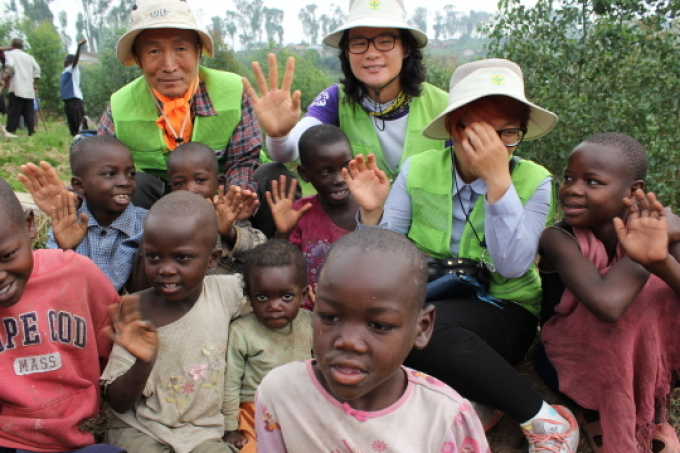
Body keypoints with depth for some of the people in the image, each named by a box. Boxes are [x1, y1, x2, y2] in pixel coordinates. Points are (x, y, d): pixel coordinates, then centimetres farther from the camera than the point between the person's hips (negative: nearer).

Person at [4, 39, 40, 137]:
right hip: (29, 89, 4)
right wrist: (35, 83, 16)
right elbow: (37, 69, 10)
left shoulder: (9, 54, 4)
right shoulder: (29, 56, 19)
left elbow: (10, 65, -14)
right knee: (29, 112, 7)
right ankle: (31, 132, 2)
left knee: (14, 112, -8)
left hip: (16, 88, -4)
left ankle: (9, 132, -12)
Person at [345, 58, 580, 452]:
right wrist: (372, 212, -20)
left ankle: (546, 420, -16)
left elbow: (512, 266, -21)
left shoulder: (534, 182, -6)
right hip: (422, 303, 2)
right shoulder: (418, 170, -2)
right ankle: (473, 401, -10)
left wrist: (498, 180, -27)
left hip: (502, 315, -2)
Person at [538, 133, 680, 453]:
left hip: (646, 353, 4)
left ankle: (652, 413, -4)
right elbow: (607, 304, -41)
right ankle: (605, 418, -11)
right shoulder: (559, 238, -25)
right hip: (578, 359, -4)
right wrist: (642, 258, -28)